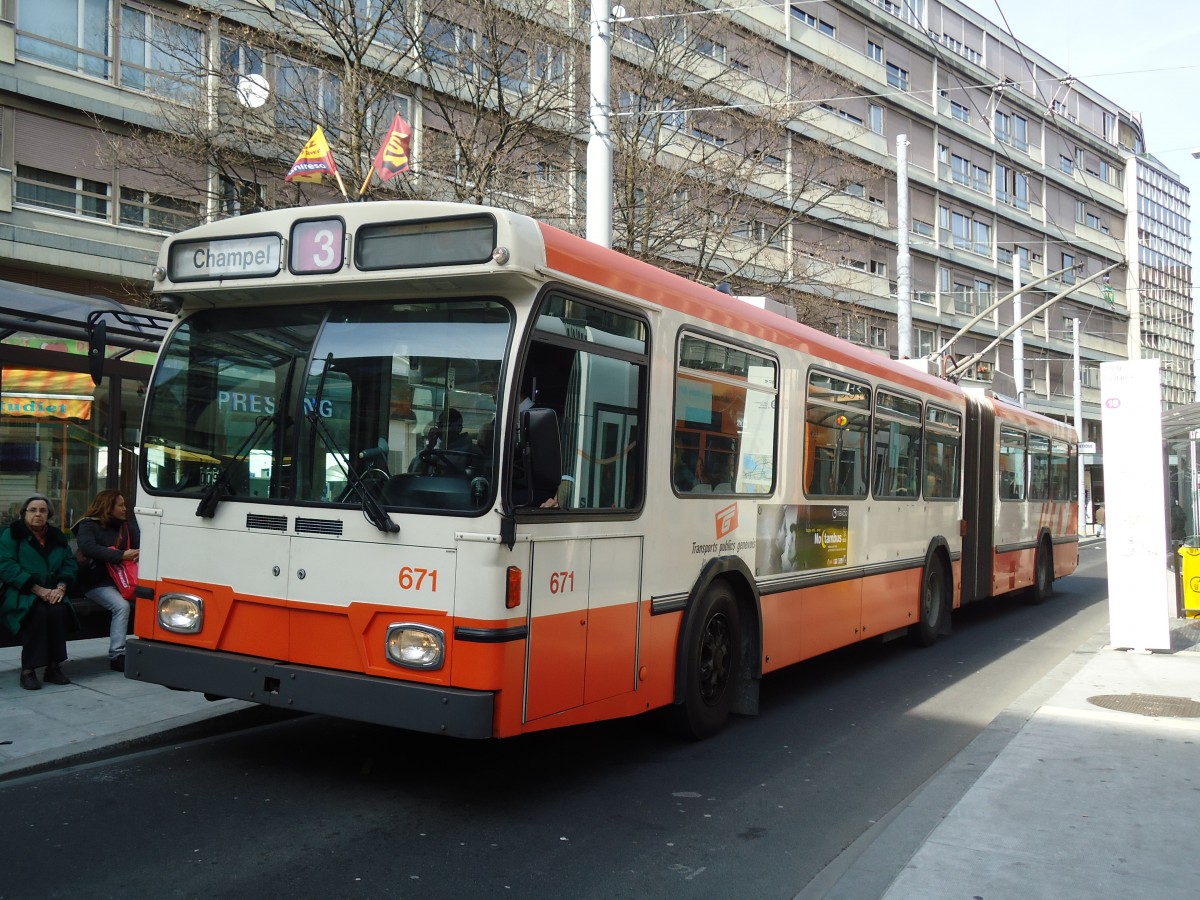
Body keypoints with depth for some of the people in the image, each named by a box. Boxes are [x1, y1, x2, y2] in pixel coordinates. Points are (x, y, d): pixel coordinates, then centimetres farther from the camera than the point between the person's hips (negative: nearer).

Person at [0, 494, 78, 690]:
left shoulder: (57, 537, 16)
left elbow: (70, 564, 9)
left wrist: (61, 588, -12)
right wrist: (37, 589, -19)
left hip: (51, 593, 4)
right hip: (19, 593, -4)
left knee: (59, 610, -29)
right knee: (38, 611, -34)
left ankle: (54, 666, -18)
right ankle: (28, 670, -26)